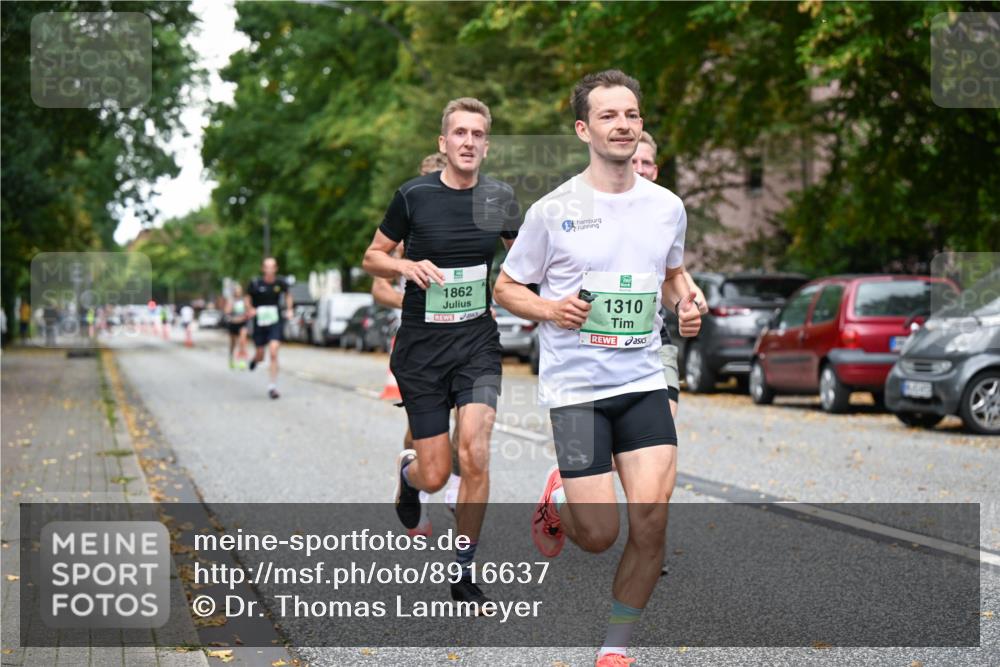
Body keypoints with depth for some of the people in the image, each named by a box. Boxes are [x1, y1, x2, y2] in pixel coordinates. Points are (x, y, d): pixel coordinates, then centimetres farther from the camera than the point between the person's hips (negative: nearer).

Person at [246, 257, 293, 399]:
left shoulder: (281, 283, -5)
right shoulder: (255, 283, -10)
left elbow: (287, 294, 16)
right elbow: (247, 297, 5)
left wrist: (289, 309, 3)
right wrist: (249, 309, -14)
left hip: (275, 323, 0)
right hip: (259, 324, 0)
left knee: (273, 353, -16)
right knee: (260, 356, 11)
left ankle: (272, 387, -9)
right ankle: (255, 358, 51)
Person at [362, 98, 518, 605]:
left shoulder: (500, 198, 2)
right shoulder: (414, 195, -5)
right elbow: (372, 257, 5)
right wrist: (408, 265, -15)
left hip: (477, 340, 1)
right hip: (421, 345, -1)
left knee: (475, 453, -19)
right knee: (435, 476, -1)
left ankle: (463, 574, -1)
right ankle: (407, 471, 40)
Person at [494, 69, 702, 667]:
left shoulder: (667, 206, 6)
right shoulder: (553, 210, -5)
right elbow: (507, 287, 5)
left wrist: (687, 303, 3)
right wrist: (550, 309, -14)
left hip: (645, 379, 3)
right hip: (575, 385, -3)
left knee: (652, 515, -11)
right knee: (599, 536, -6)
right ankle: (557, 499, 32)